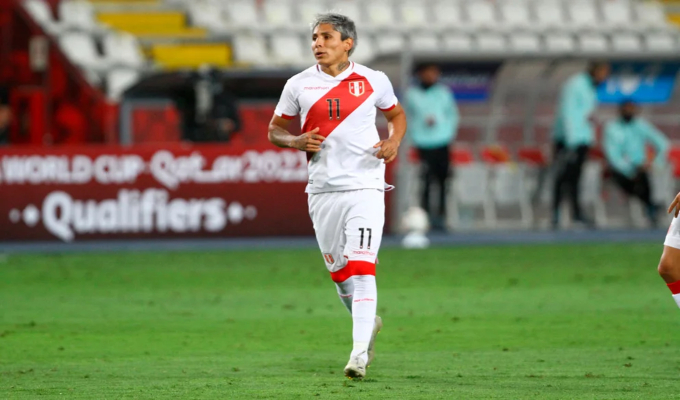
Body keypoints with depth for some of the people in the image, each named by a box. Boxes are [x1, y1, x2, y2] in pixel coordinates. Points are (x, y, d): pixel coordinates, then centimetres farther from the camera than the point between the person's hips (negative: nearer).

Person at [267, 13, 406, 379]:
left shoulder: (373, 81, 2)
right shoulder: (299, 85, 4)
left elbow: (396, 114, 18)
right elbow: (274, 129, 12)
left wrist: (394, 141, -2)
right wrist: (296, 142, -9)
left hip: (364, 187, -3)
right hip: (322, 191, 3)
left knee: (361, 268, -15)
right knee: (339, 272, 10)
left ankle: (360, 353, -18)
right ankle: (368, 322, 39)